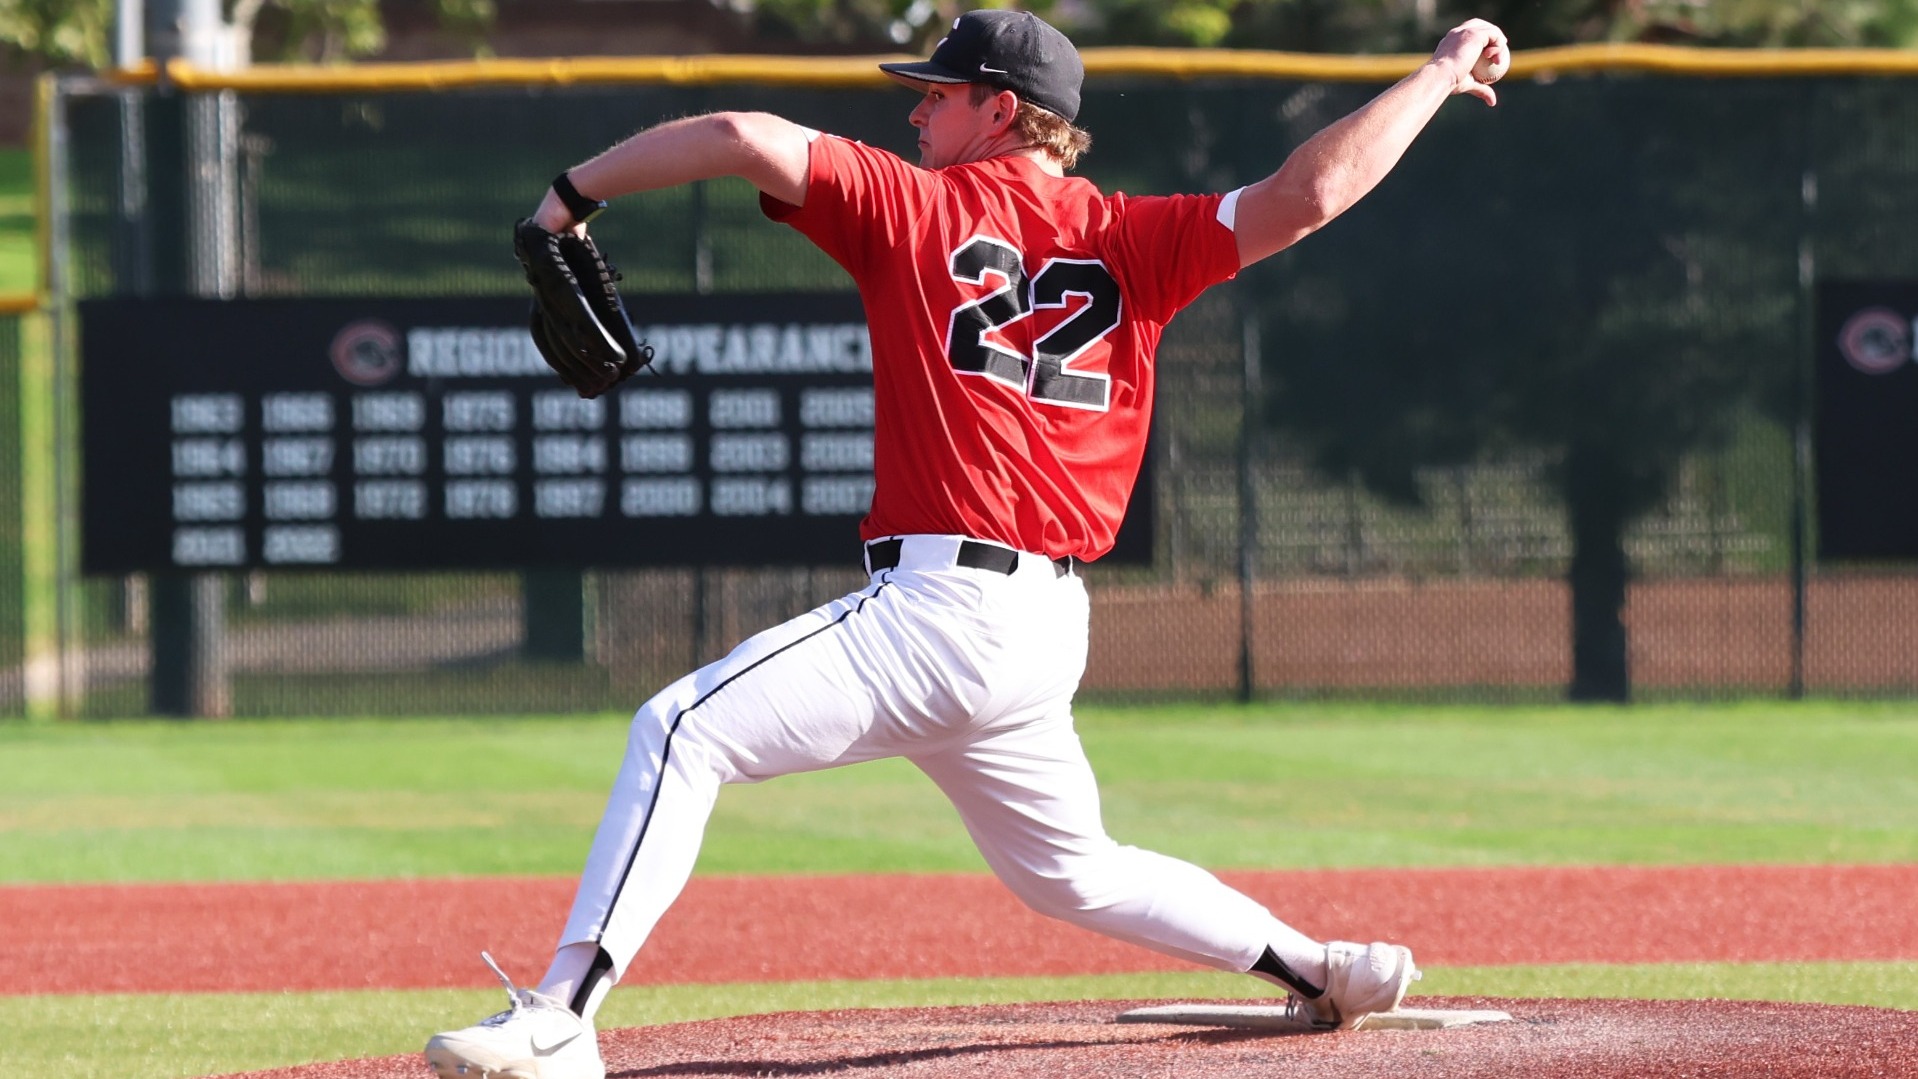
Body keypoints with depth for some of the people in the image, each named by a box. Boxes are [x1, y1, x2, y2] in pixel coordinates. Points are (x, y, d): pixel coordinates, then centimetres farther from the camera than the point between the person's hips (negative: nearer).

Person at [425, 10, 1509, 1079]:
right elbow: (1308, 194, 1)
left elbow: (744, 137, -10)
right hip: (1051, 625, 7)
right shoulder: (1131, 241, 11)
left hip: (947, 610, -7)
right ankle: (1325, 967, 31)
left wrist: (574, 193, 0)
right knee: (1072, 870, 29)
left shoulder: (918, 207, 0)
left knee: (683, 729, -14)